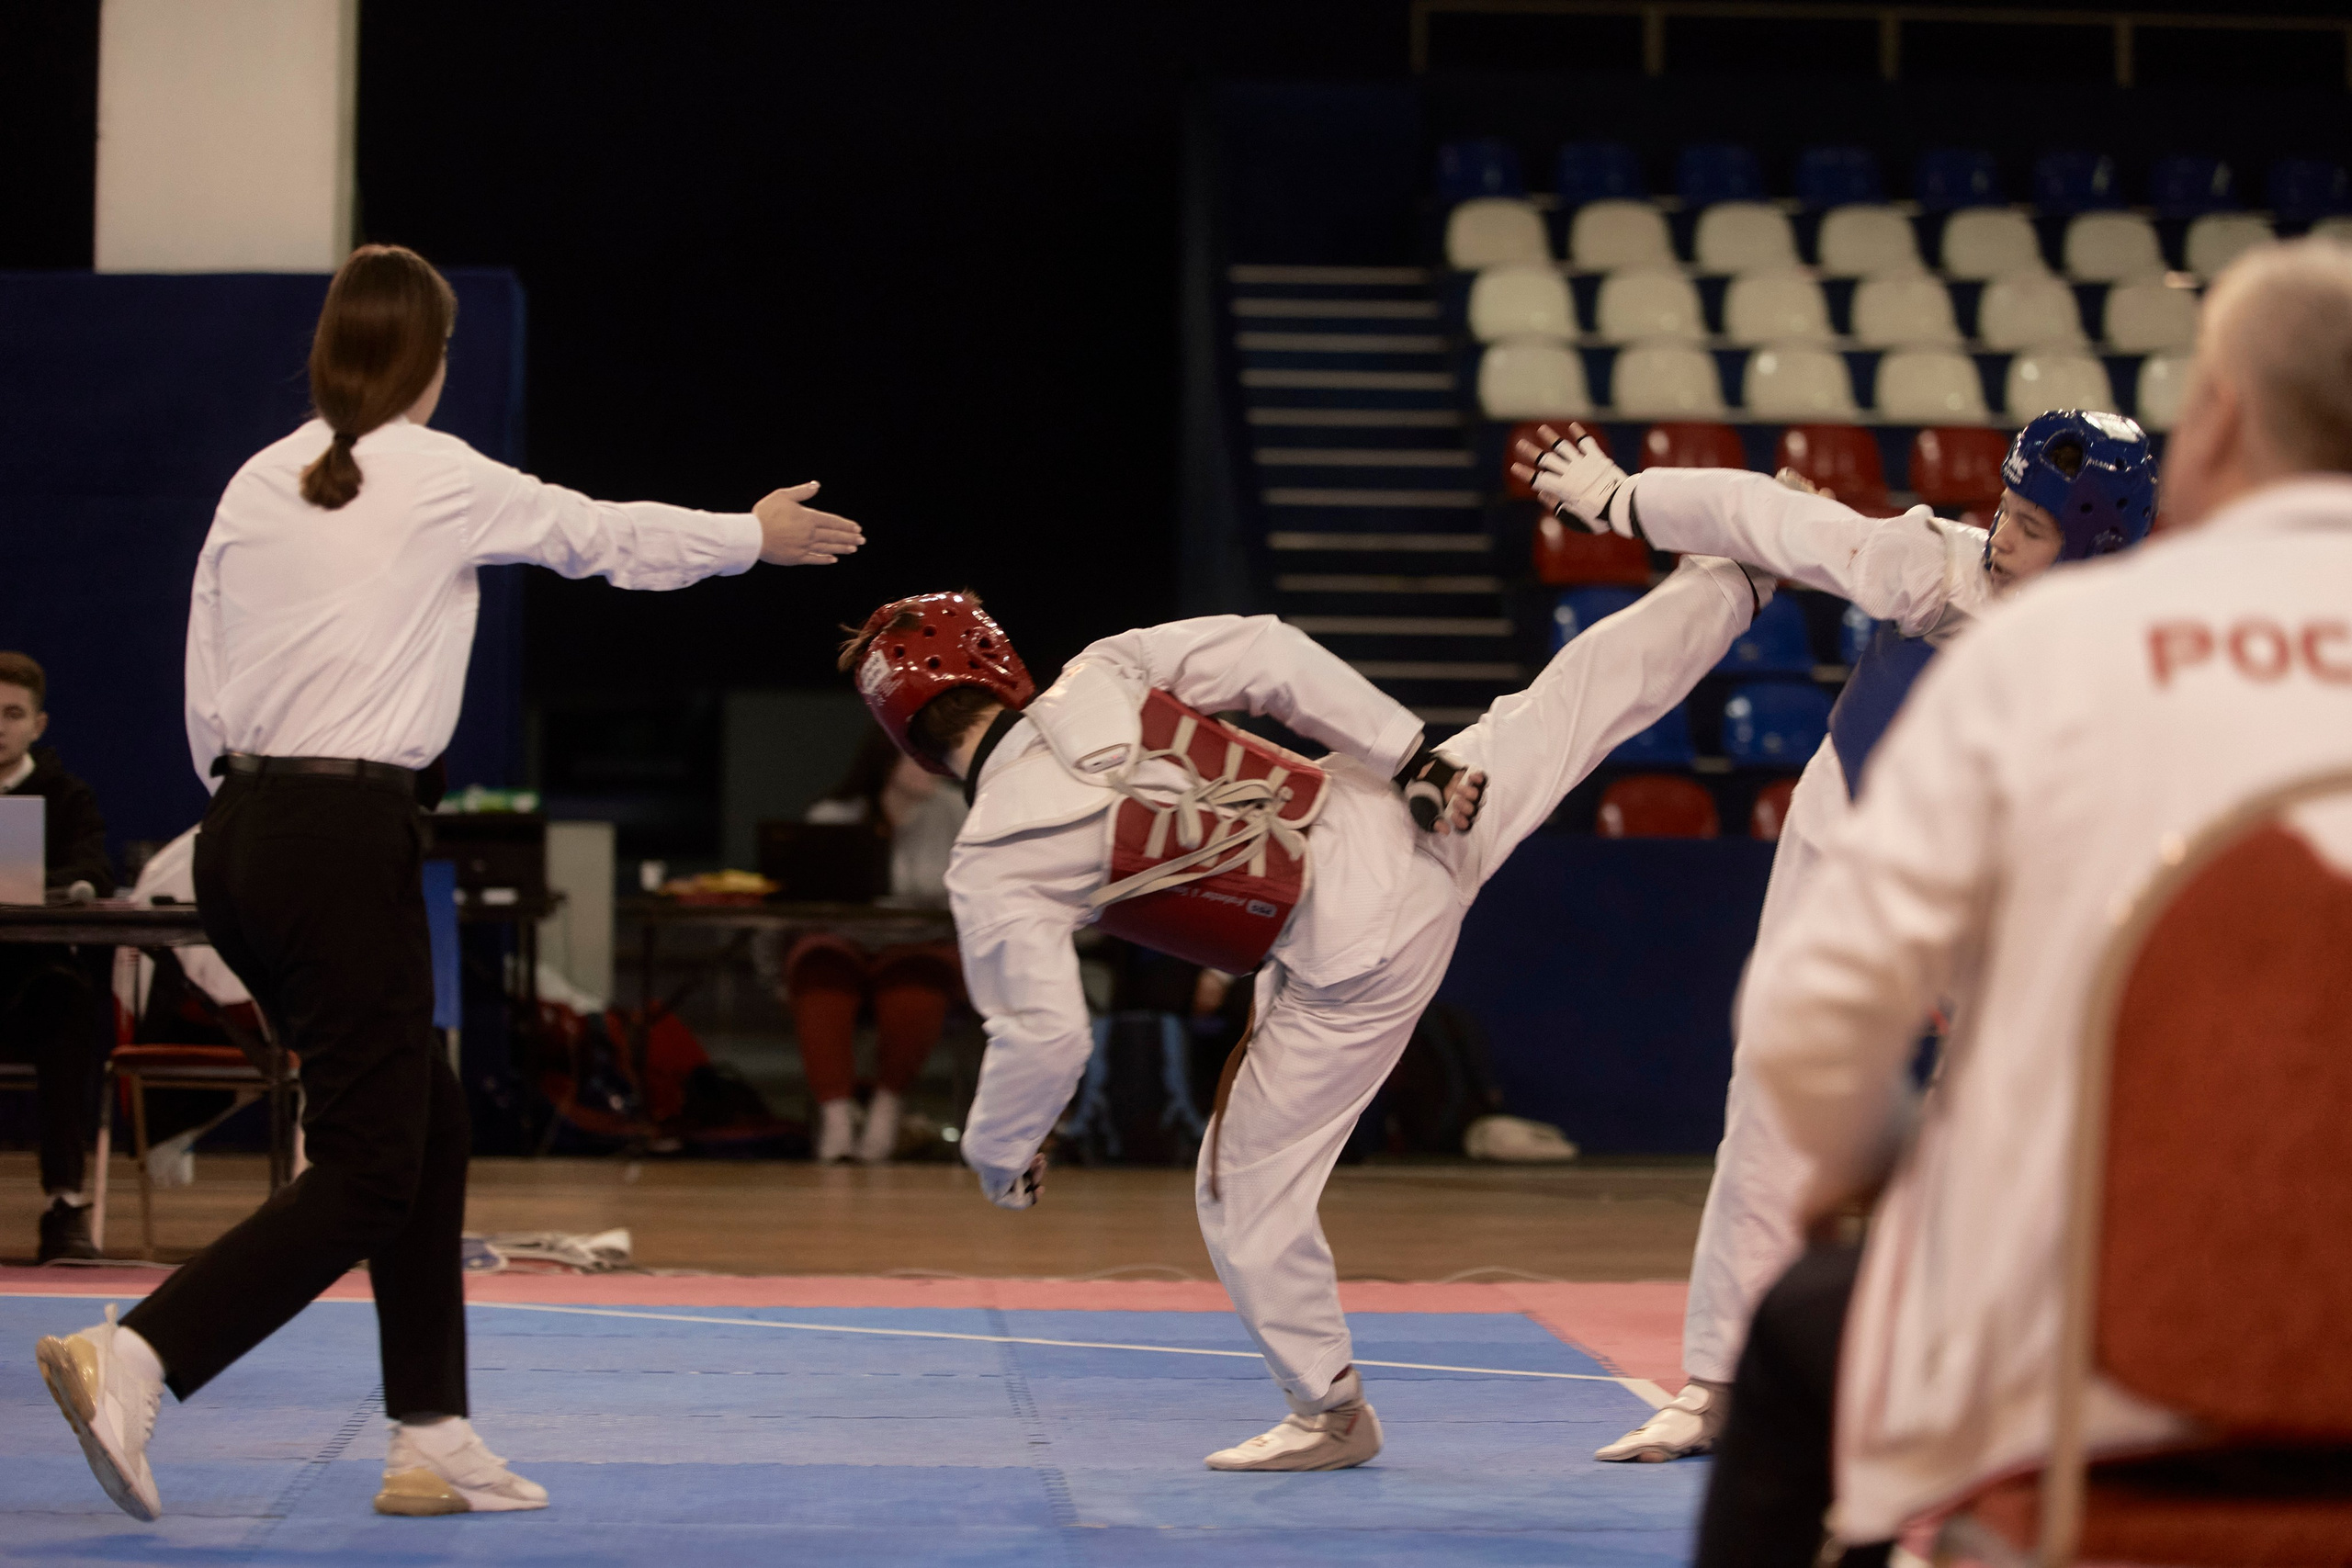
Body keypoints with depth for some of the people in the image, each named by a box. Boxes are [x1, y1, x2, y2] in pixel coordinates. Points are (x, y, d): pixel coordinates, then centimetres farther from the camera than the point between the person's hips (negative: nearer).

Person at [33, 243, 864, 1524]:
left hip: (244, 832, 7)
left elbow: (203, 694, 11)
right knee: (367, 1172, -3)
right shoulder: (440, 480, -6)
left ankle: (434, 1443, 20)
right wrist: (756, 536, 26)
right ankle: (131, 1360, -20)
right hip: (348, 839, -7)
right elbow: (609, 537, 9)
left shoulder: (260, 482, 9)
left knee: (426, 1125, 17)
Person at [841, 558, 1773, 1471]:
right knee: (1579, 698, 27)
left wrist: (994, 1153, 6)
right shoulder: (1101, 675, -1)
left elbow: (1043, 1038, -13)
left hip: (1350, 961, -5)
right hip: (1393, 818, 5)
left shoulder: (989, 867, -11)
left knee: (1248, 1191, 11)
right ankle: (1730, 586, 46)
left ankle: (1329, 1411, 23)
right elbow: (1273, 655, -6)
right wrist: (1412, 755, -2)